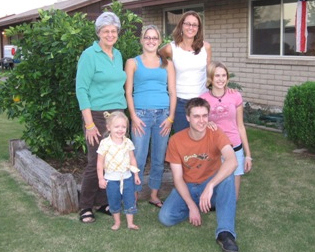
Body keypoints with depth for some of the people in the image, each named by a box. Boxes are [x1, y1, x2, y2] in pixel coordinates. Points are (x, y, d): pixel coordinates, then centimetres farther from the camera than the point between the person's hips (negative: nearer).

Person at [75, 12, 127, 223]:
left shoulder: (118, 55, 12)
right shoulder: (90, 55, -7)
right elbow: (81, 89, -11)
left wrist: (123, 113, 14)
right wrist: (89, 123, -16)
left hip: (117, 114, 6)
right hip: (98, 115, -6)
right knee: (96, 162, -3)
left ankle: (103, 202, 21)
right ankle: (86, 206, 13)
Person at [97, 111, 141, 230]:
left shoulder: (128, 142, -2)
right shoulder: (105, 143, -12)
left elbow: (132, 159, 7)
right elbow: (100, 162, -7)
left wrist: (136, 174, 8)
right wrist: (101, 178, -8)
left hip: (127, 177, 2)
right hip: (111, 179, -2)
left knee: (130, 200, 7)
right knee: (114, 202, 12)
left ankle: (130, 223, 21)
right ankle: (117, 222, 30)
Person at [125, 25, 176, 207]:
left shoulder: (167, 64, 14)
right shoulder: (133, 63, 8)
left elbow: (173, 92, 10)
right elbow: (128, 92, 3)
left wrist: (171, 117, 0)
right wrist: (134, 116, -7)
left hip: (163, 115, 2)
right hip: (141, 114, -2)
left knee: (159, 158, 6)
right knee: (138, 157, -5)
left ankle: (154, 194, 20)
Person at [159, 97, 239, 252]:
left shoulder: (216, 134, -18)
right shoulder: (176, 140, -13)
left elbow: (232, 161, -37)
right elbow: (178, 178, -11)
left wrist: (210, 186, -48)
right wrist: (191, 205, -22)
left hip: (211, 185, -1)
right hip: (187, 187, 1)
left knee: (227, 175, -34)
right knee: (165, 218, -23)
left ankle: (225, 233, -32)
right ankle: (200, 205, 5)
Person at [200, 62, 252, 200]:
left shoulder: (235, 97, -1)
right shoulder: (202, 99, -6)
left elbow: (240, 127, 6)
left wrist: (248, 155, 8)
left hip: (234, 149, 1)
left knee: (232, 198, 4)